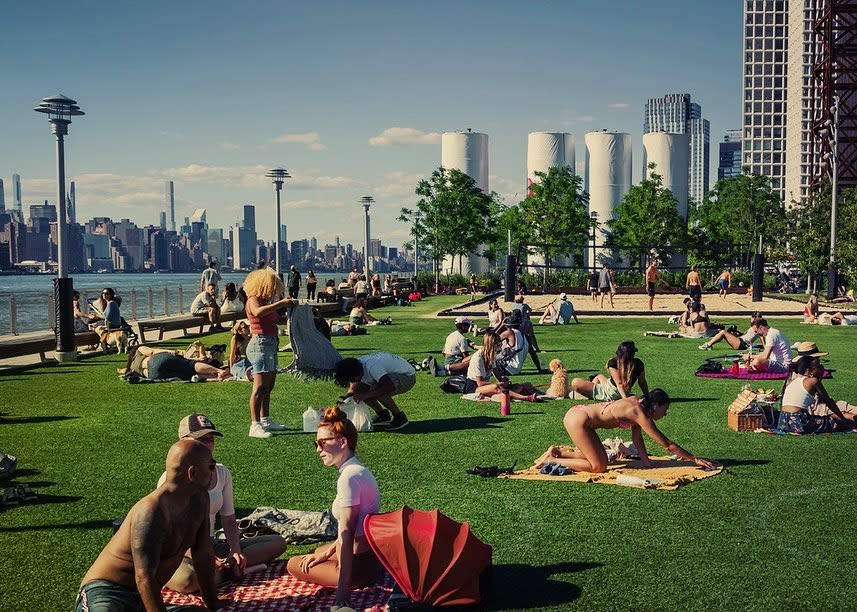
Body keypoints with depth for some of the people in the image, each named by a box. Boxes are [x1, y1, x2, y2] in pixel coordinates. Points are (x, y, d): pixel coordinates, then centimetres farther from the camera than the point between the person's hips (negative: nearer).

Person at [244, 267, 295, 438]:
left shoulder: (265, 301, 18)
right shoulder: (253, 300, -9)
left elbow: (276, 319, 31)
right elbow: (258, 312, -32)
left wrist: (287, 307, 19)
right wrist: (280, 303, -31)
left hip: (270, 344, 10)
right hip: (260, 344, -10)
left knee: (269, 386, 16)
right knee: (260, 387, -14)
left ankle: (265, 421, 27)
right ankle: (255, 426, -17)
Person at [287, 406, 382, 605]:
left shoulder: (348, 477, -23)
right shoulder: (360, 470, 6)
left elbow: (345, 534, -26)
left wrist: (343, 588, -25)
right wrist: (326, 553, 16)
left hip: (362, 565, -10)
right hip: (375, 554, 10)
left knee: (293, 565, 10)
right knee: (315, 554, 31)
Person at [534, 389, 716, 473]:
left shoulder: (637, 403, 7)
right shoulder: (639, 413, -17)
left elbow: (637, 437, 15)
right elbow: (667, 444, -14)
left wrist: (646, 461, 9)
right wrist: (695, 459, -8)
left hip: (577, 413, 10)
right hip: (578, 420, -10)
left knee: (601, 459, 18)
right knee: (598, 467, -6)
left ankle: (557, 452, 20)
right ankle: (552, 460, -2)